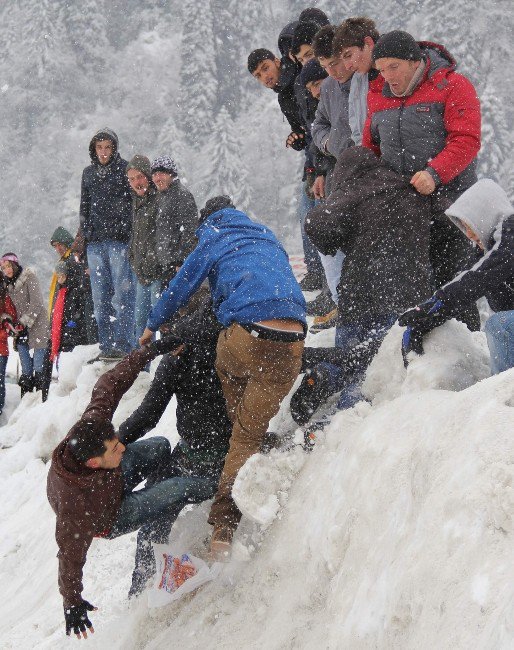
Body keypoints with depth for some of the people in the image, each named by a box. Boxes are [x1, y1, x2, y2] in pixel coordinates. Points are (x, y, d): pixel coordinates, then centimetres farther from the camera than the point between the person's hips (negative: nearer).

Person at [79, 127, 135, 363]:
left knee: (122, 294, -9)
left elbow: (134, 202, -3)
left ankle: (123, 345, -10)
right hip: (95, 242, 6)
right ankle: (106, 346, 9)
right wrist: (85, 232, 14)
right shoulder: (88, 173, 18)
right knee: (100, 298, 5)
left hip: (119, 240, -6)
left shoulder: (124, 169, 2)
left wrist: (125, 229, -13)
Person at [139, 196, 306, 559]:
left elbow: (181, 289, 21)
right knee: (249, 434, 12)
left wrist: (153, 328, 38)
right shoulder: (269, 238, 31)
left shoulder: (213, 241, 17)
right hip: (290, 346, 3)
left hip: (246, 337, -3)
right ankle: (224, 529, 5)